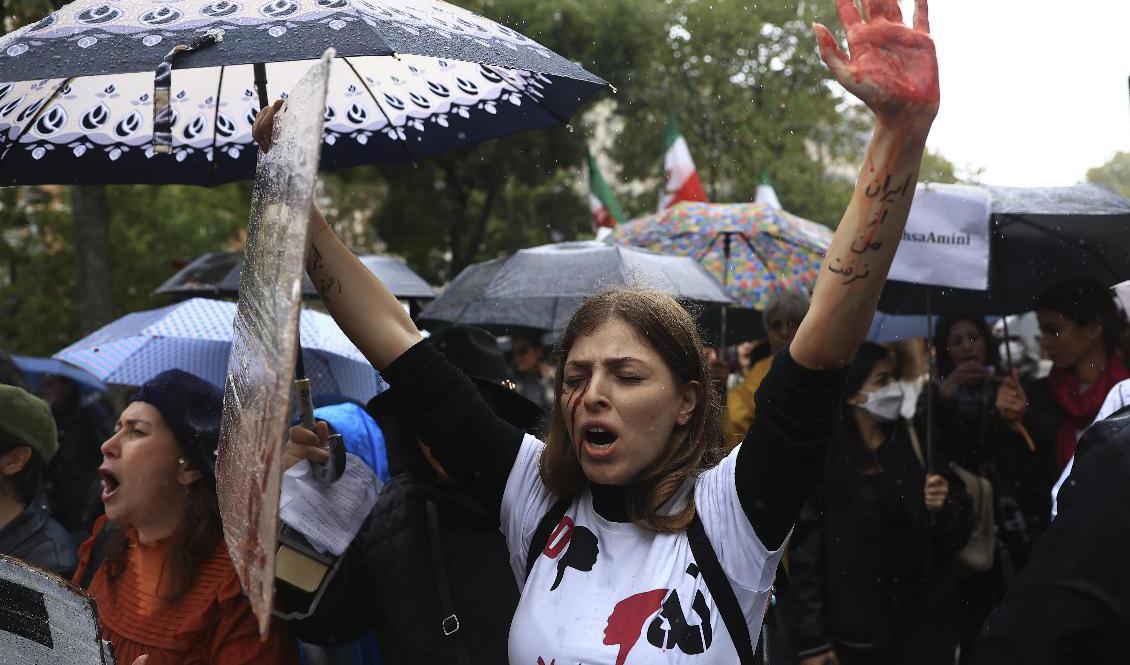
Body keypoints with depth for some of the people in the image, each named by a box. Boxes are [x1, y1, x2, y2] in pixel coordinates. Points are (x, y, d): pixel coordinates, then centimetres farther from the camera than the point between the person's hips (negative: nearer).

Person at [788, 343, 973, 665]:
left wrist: (941, 508, -16)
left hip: (926, 614, 2)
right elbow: (805, 550, -6)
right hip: (857, 625, -2)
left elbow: (961, 529, 6)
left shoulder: (918, 442, 2)